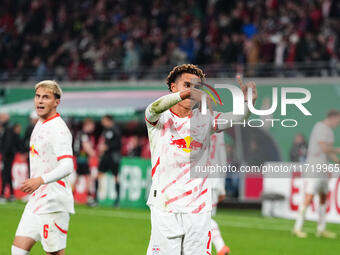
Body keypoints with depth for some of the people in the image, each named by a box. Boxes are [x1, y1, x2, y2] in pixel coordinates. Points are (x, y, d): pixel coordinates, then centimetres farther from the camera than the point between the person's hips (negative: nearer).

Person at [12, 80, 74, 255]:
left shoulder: (58, 129, -15)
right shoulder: (40, 125, 15)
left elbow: (67, 166, -26)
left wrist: (40, 180, -38)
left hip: (53, 203, -9)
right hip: (36, 200, 9)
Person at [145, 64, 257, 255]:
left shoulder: (205, 119, 9)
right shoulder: (160, 118, 2)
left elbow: (236, 118, -7)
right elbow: (155, 108, -22)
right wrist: (185, 94, -39)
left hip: (199, 210, 2)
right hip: (165, 208, -2)